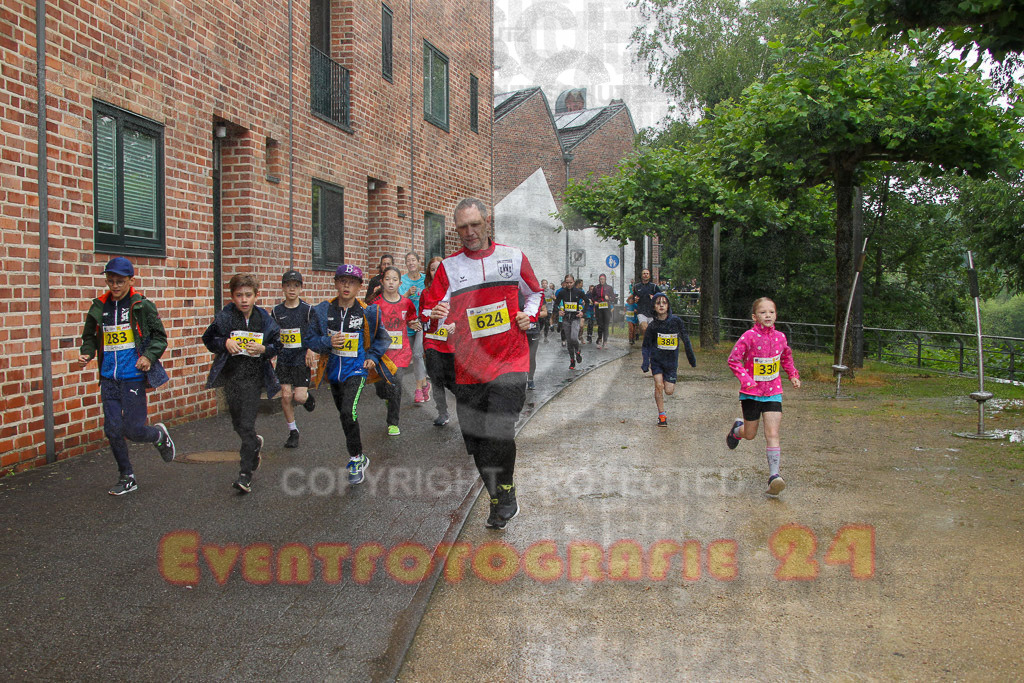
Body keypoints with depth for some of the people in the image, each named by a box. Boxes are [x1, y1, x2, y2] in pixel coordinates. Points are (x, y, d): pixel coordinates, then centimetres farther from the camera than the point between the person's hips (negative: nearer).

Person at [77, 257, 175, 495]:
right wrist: (86, 353, -1)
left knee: (132, 430, -5)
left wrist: (149, 356, -17)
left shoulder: (142, 306, -4)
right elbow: (89, 337, 19)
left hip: (133, 378, -4)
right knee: (112, 430, 5)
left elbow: (160, 337, 0)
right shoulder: (98, 308, 7)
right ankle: (126, 477, 21)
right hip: (108, 379, 4)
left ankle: (159, 435, 29)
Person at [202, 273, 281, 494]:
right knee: (237, 424, 15)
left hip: (253, 377, -2)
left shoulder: (264, 319, -2)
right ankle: (255, 443, 46)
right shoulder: (224, 317, -4)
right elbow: (209, 340, 5)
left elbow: (277, 345, 6)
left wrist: (263, 349, -15)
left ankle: (246, 473, -2)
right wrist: (225, 343, -14)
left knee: (247, 425, -8)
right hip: (230, 375, 2)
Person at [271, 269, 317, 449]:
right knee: (286, 395, -1)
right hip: (284, 358, 3)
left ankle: (309, 397, 28)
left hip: (301, 358, -3)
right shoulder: (277, 311, 4)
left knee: (299, 397, -10)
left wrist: (311, 350, -12)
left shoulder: (307, 309, -4)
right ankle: (293, 431, 15)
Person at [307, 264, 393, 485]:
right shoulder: (323, 310, -3)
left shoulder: (368, 312, -7)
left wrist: (373, 357, -3)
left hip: (356, 370, -4)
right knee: (344, 415, 17)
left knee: (348, 412, -22)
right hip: (333, 370, 4)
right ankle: (359, 457, 39)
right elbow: (311, 339, 1)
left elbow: (383, 338, 8)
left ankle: (356, 460, -7)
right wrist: (328, 342, -18)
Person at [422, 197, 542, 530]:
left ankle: (504, 499, 1)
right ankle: (502, 500, 24)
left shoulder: (513, 257, 7)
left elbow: (534, 293, 23)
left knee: (498, 433, -18)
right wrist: (436, 314, -23)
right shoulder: (448, 266, 4)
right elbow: (431, 309, -1)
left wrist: (529, 315, 4)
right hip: (469, 366, 2)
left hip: (510, 360, -2)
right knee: (475, 441, 5)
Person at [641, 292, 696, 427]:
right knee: (658, 385, -12)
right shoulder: (653, 325, -8)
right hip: (656, 359, 0)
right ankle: (662, 415, 3)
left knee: (669, 391, -1)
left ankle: (670, 382, 36)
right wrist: (645, 363, -9)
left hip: (671, 360, 0)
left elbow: (685, 340, 3)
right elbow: (646, 345, 3)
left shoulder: (676, 321, -9)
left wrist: (692, 358, 10)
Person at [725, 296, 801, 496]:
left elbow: (786, 357, 22)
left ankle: (774, 474, -9)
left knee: (772, 433, -10)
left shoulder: (780, 337, 0)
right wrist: (745, 379, -20)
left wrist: (793, 375, 14)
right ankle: (738, 429, 47)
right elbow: (733, 360, -10)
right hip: (751, 393, -2)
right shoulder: (749, 337, -14)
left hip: (773, 392, 2)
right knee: (750, 434, 12)